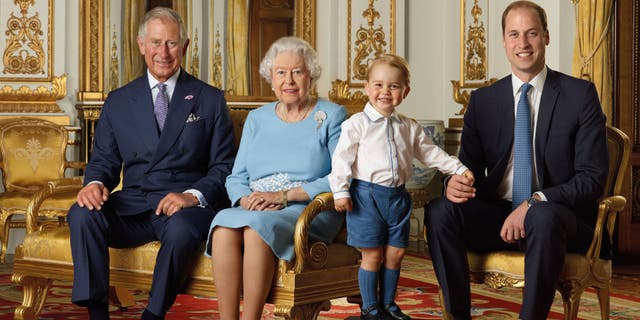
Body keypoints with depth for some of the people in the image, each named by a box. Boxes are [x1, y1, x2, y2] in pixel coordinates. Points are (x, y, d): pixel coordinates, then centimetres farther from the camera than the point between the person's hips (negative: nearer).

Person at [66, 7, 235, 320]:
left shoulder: (210, 100, 10)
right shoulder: (118, 101, 17)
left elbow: (224, 166, 5)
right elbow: (104, 159, 16)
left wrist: (193, 195, -15)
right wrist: (95, 183, -10)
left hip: (186, 205, -2)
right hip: (132, 207, 3)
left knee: (181, 229, -37)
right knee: (82, 214, -27)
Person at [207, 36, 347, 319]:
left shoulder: (332, 116, 6)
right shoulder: (257, 119, 20)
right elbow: (236, 177, 15)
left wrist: (283, 195, -14)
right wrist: (247, 199, -9)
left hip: (310, 212, -3)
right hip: (255, 210, 4)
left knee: (257, 228, -35)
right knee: (224, 228, -31)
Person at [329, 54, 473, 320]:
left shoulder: (409, 127, 11)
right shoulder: (357, 124, -5)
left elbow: (430, 153, 18)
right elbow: (342, 158, -8)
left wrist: (459, 169, 13)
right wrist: (341, 191, -15)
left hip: (397, 195, 5)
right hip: (367, 195, -5)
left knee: (395, 253, 9)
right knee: (372, 255, -1)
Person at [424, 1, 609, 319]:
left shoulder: (580, 94, -1)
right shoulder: (482, 100, 9)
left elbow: (592, 177, -7)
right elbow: (470, 167, 11)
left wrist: (534, 203, -22)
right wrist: (456, 184, -16)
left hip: (557, 217, -3)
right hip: (497, 215, 3)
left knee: (544, 217, -38)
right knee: (439, 210, -24)